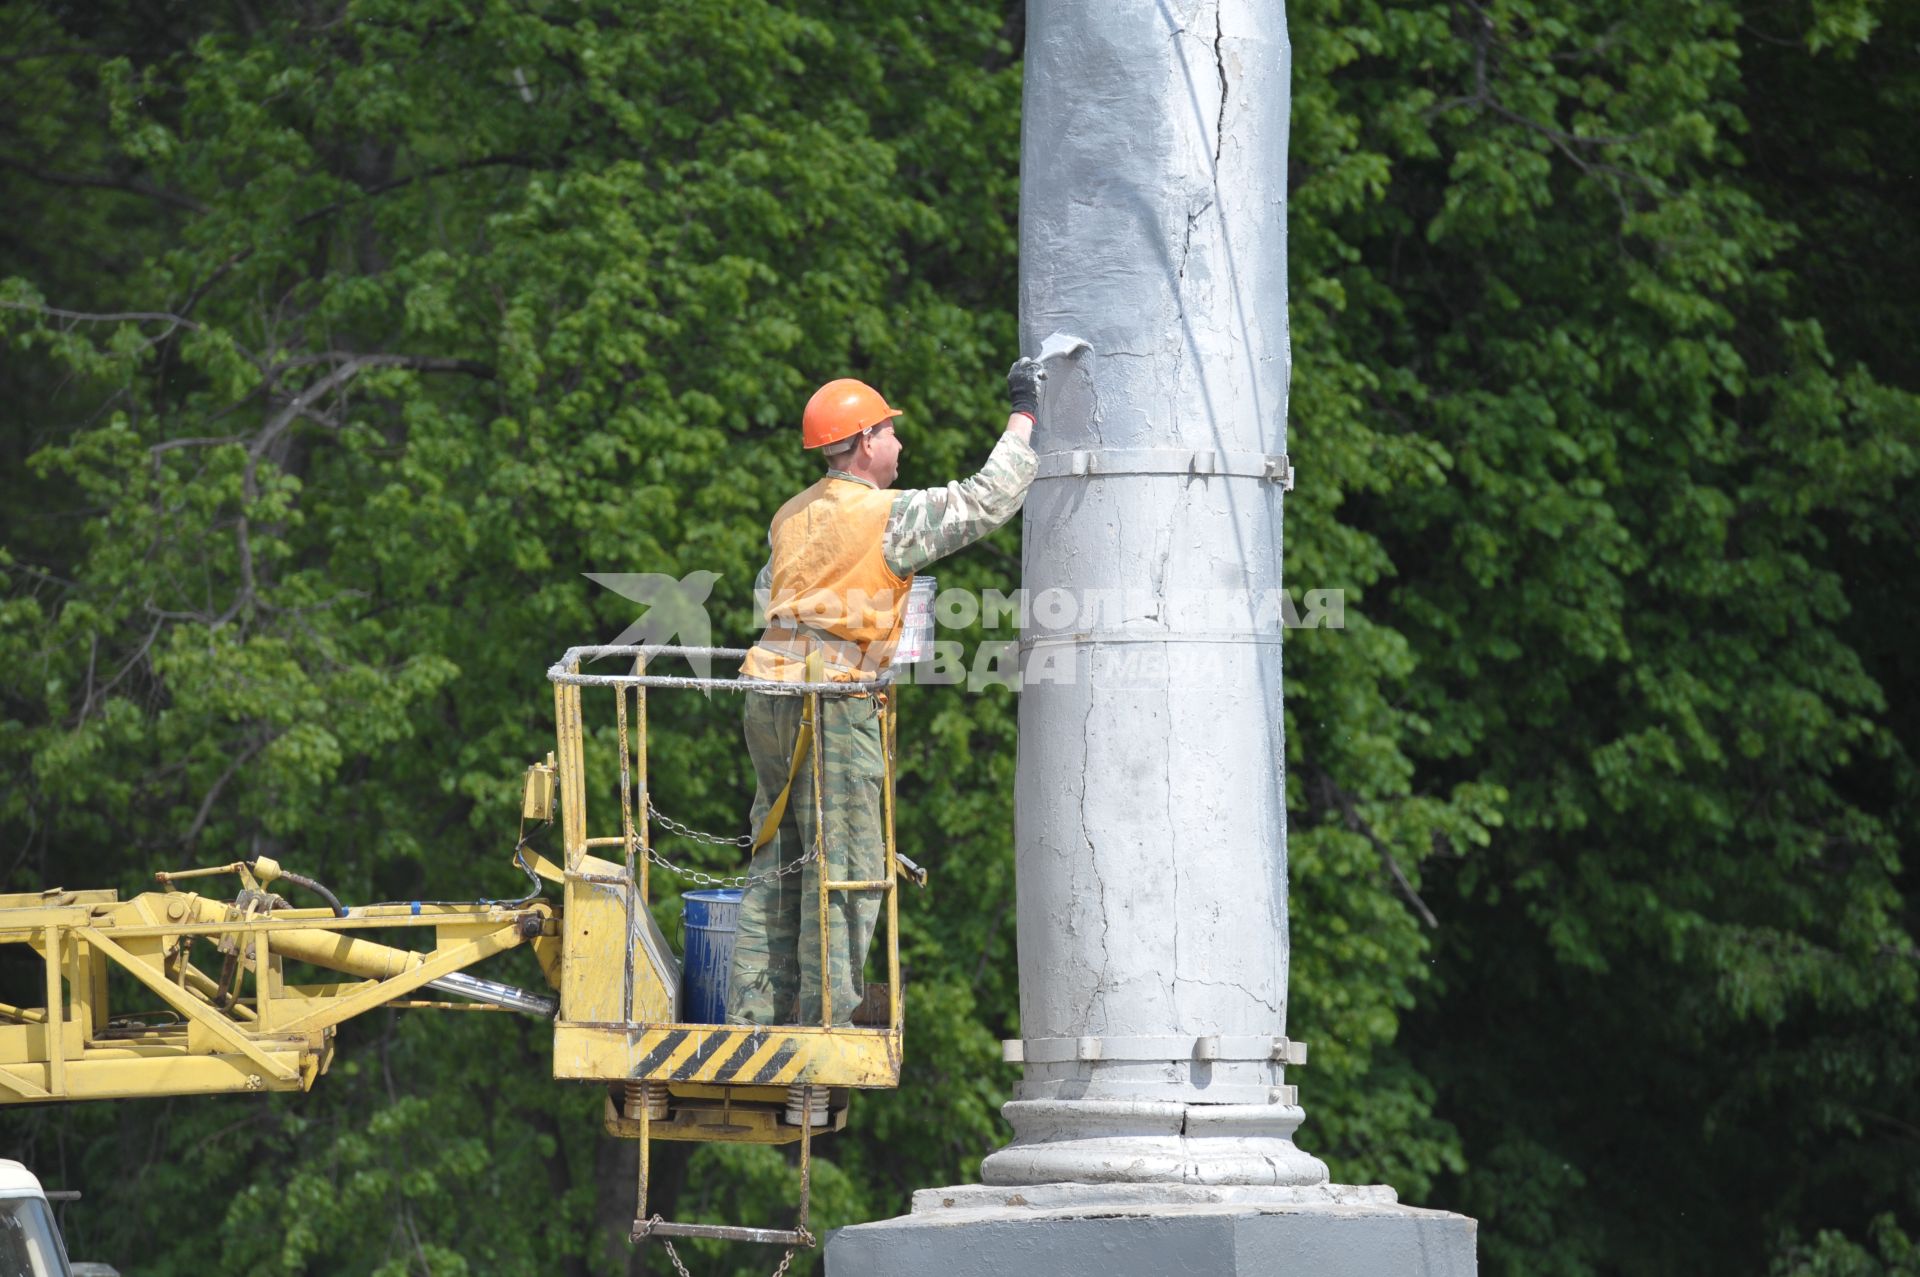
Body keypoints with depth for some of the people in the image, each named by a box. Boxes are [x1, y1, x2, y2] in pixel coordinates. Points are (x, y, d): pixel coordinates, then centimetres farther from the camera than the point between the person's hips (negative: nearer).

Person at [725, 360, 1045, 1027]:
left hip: (768, 696, 8)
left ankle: (753, 1015, 10)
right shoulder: (890, 516, -8)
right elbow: (988, 499, -6)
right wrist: (1024, 413, 5)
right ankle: (826, 1023, -6)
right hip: (834, 703, -8)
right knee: (845, 871, -4)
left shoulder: (791, 516, 15)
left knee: (776, 865, 11)